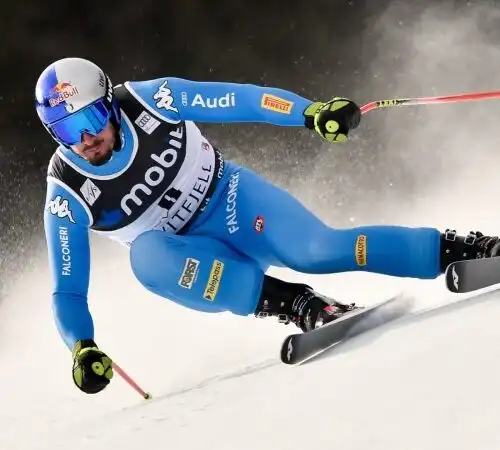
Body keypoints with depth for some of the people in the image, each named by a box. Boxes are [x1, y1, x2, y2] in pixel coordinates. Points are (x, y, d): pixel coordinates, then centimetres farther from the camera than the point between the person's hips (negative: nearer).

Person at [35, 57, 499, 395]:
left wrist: (313, 111, -26)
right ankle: (285, 301, -34)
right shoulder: (67, 196, -15)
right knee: (147, 255, -34)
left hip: (231, 199, -1)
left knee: (316, 250, -28)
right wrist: (82, 349, -27)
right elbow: (68, 291, -10)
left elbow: (236, 100, -14)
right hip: (196, 259, 1)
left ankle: (452, 248, -17)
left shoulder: (148, 100, -18)